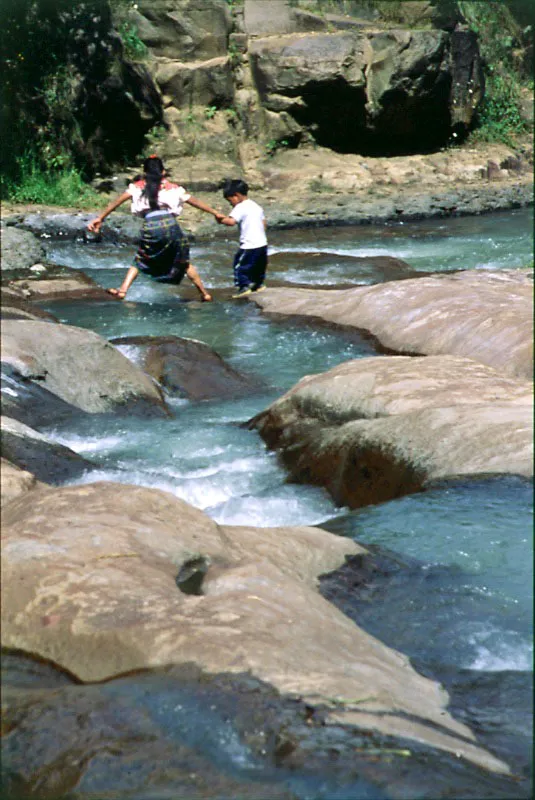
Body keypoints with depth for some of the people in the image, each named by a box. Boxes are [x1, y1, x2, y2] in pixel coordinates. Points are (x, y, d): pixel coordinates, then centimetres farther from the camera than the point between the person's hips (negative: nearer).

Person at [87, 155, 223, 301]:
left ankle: (123, 290, -4)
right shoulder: (172, 187, 21)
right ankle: (204, 293, 20)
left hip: (150, 226, -1)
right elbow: (194, 201, 21)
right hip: (170, 224, 1)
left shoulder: (138, 187, 18)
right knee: (184, 263, 17)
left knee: (140, 261, 14)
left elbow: (118, 201, 9)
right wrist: (215, 213, 29)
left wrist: (100, 218, 8)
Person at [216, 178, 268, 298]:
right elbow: (264, 223, 20)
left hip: (249, 245, -9)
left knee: (240, 265, 0)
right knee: (259, 265, 23)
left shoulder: (240, 208, -13)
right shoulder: (256, 206, 15)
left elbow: (231, 221, -28)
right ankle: (258, 284, 34)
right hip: (262, 243, 9)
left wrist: (221, 220, -12)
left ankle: (243, 286, -5)